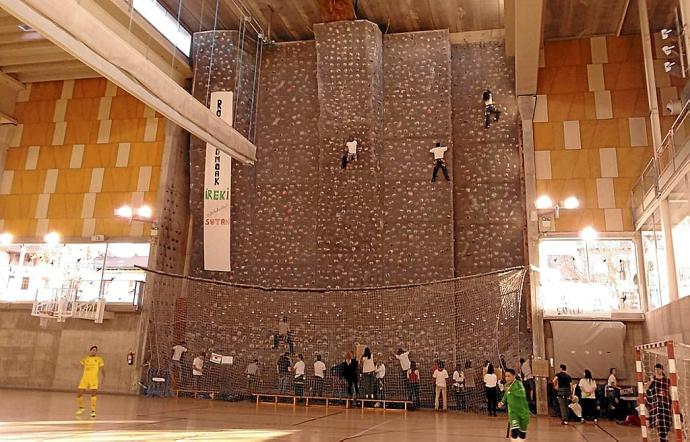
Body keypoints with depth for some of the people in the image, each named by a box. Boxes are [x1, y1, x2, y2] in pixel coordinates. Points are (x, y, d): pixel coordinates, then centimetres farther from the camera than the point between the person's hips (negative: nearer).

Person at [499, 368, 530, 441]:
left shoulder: (518, 384, -15)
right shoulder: (507, 385, 4)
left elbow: (522, 393, -34)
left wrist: (511, 390, -36)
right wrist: (502, 402, 12)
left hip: (522, 410, -3)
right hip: (512, 411, 3)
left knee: (522, 432, 13)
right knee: (514, 430, -18)